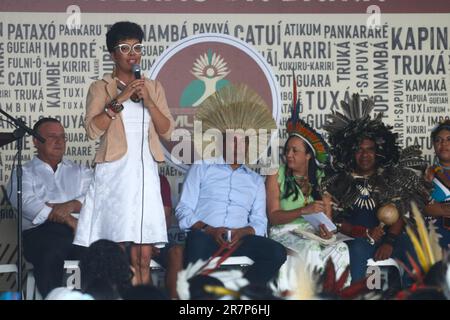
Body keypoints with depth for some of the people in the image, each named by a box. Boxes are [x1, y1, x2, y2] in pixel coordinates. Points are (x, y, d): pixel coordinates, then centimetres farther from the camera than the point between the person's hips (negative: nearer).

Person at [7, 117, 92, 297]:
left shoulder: (80, 172, 30)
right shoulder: (24, 173, 20)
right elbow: (27, 203, -2)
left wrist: (72, 205, -11)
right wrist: (70, 221, -13)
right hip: (41, 232, -2)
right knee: (50, 255, -39)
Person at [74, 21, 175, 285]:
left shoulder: (154, 88, 16)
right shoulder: (100, 88, 5)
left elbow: (167, 131, 7)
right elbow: (93, 129, -8)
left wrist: (147, 100, -5)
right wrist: (119, 100, -14)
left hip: (145, 172, 3)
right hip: (115, 173, -3)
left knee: (144, 257, -1)